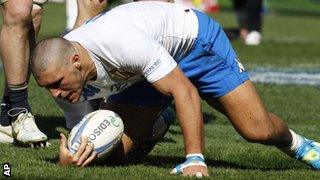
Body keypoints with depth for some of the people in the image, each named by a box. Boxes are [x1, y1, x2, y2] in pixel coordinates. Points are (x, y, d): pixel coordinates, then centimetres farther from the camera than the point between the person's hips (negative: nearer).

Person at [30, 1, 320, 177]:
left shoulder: (119, 40, -44)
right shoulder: (59, 70, -22)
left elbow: (184, 91, -39)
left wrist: (195, 160, -41)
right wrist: (69, 157, -33)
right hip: (139, 72, 6)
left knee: (258, 131, -13)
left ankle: (295, 143, 22)